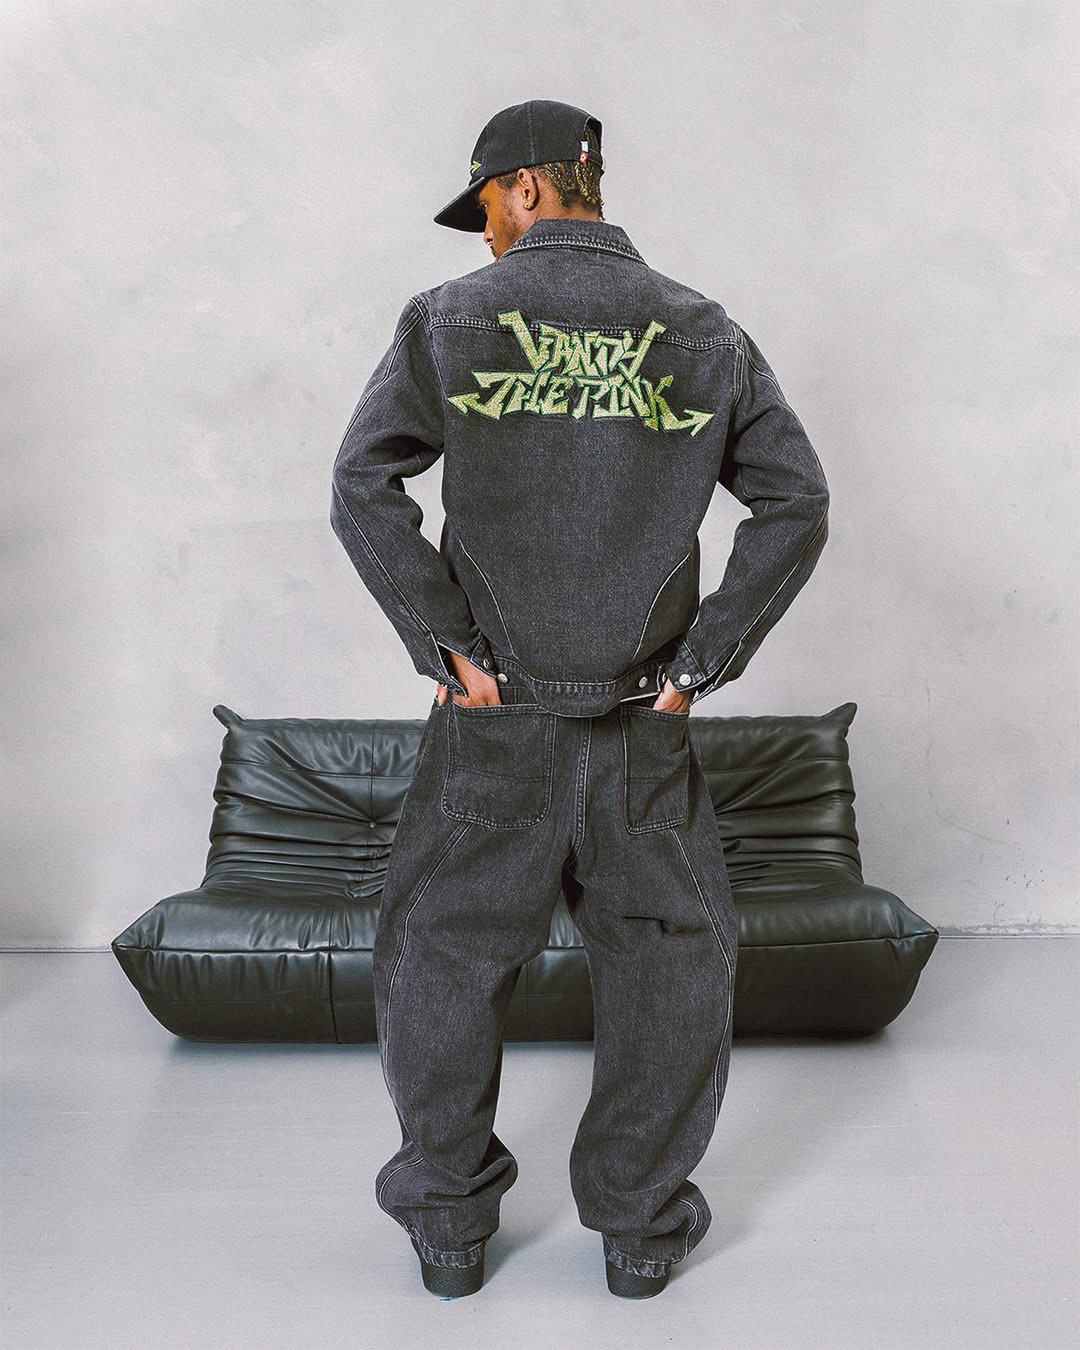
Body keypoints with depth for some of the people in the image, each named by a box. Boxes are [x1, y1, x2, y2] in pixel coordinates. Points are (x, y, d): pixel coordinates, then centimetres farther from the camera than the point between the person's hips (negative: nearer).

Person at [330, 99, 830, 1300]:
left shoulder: (451, 318, -1)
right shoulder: (702, 332, 4)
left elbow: (361, 487, -11)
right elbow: (797, 502, -1)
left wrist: (443, 643, -7)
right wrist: (702, 660, -1)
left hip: (492, 720, -1)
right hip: (646, 729, 2)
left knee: (442, 957, 15)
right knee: (671, 964, 17)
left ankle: (447, 1225, 28)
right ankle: (641, 1226, 27)